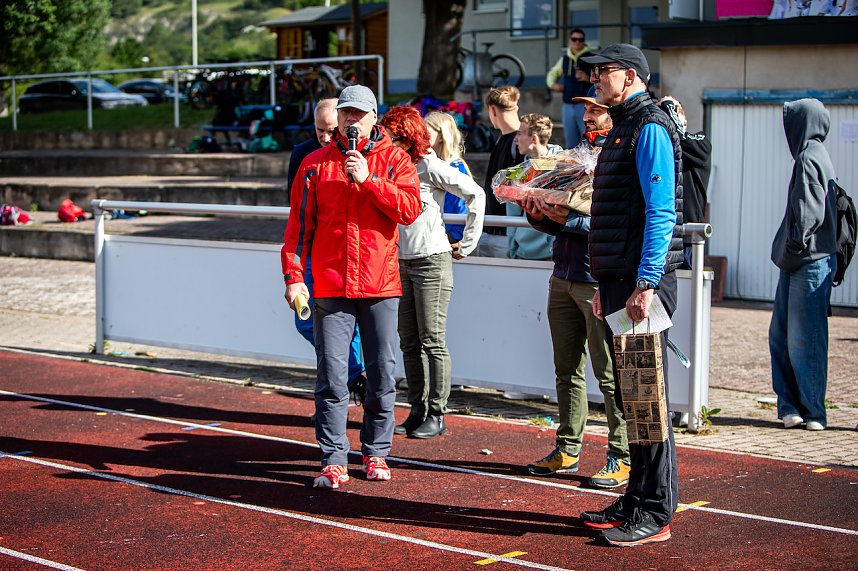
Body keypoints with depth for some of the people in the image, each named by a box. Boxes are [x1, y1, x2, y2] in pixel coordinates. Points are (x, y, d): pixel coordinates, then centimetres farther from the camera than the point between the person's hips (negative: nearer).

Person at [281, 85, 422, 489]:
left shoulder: (394, 160, 6)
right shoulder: (315, 164, 7)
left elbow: (410, 210, -8)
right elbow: (299, 224, 5)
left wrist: (368, 180, -14)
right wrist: (293, 276, -3)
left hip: (381, 285, 0)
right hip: (330, 286, 0)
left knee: (382, 374, 6)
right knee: (331, 376, -2)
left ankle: (376, 453, 19)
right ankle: (333, 460, 3)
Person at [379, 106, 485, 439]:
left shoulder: (431, 167, -9)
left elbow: (476, 195, -10)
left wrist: (466, 244, -6)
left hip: (432, 262, -7)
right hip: (401, 262, 7)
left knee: (432, 341, -3)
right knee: (408, 343, 8)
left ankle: (436, 415, 3)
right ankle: (417, 410, 16)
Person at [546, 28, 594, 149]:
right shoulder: (564, 59, 13)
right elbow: (552, 73, 29)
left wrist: (588, 78, -23)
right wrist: (552, 84, 8)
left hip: (585, 106, -5)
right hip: (568, 106, 5)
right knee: (571, 142, 10)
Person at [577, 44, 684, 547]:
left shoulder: (650, 128, -10)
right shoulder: (623, 130, 21)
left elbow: (661, 213, -18)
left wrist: (645, 285, -23)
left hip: (643, 283, -10)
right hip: (619, 281, 10)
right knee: (629, 396, 13)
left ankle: (656, 515, 0)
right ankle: (637, 500, 21)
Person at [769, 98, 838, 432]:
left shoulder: (810, 158, -12)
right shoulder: (812, 156, 18)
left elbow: (809, 211, -21)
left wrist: (794, 248, -17)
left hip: (810, 263, -10)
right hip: (797, 265, 10)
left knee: (805, 338, -4)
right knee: (781, 336, 11)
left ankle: (812, 412, 3)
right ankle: (790, 405, 15)